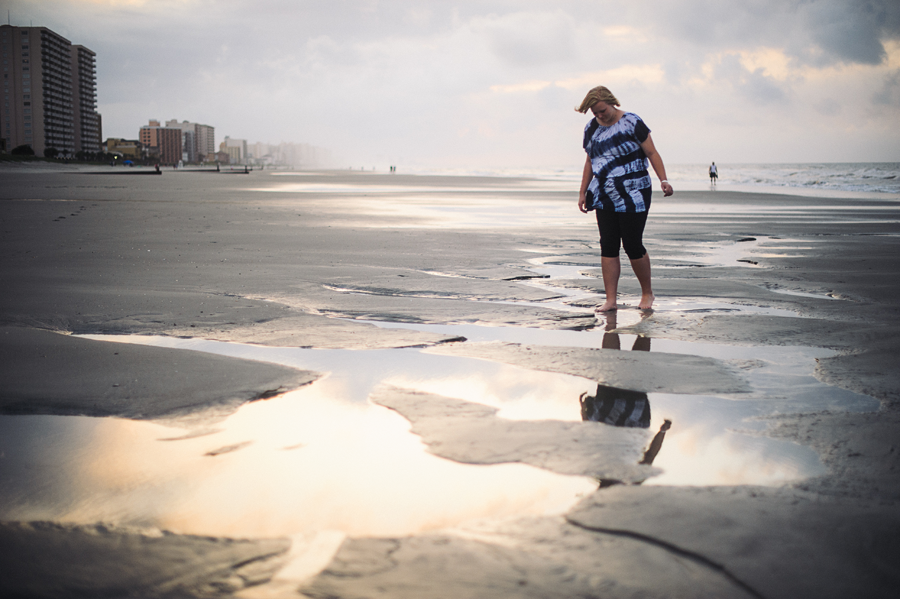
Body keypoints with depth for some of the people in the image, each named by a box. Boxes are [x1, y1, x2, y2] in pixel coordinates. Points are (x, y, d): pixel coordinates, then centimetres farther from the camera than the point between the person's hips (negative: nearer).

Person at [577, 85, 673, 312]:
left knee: (633, 245, -5)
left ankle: (647, 293, 15)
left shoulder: (632, 122, -8)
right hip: (605, 197, 5)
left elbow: (651, 153, -7)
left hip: (633, 195, -5)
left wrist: (663, 180, -18)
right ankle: (611, 299, 3)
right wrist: (583, 193, 16)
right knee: (608, 246, 0)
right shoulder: (591, 128, 8)